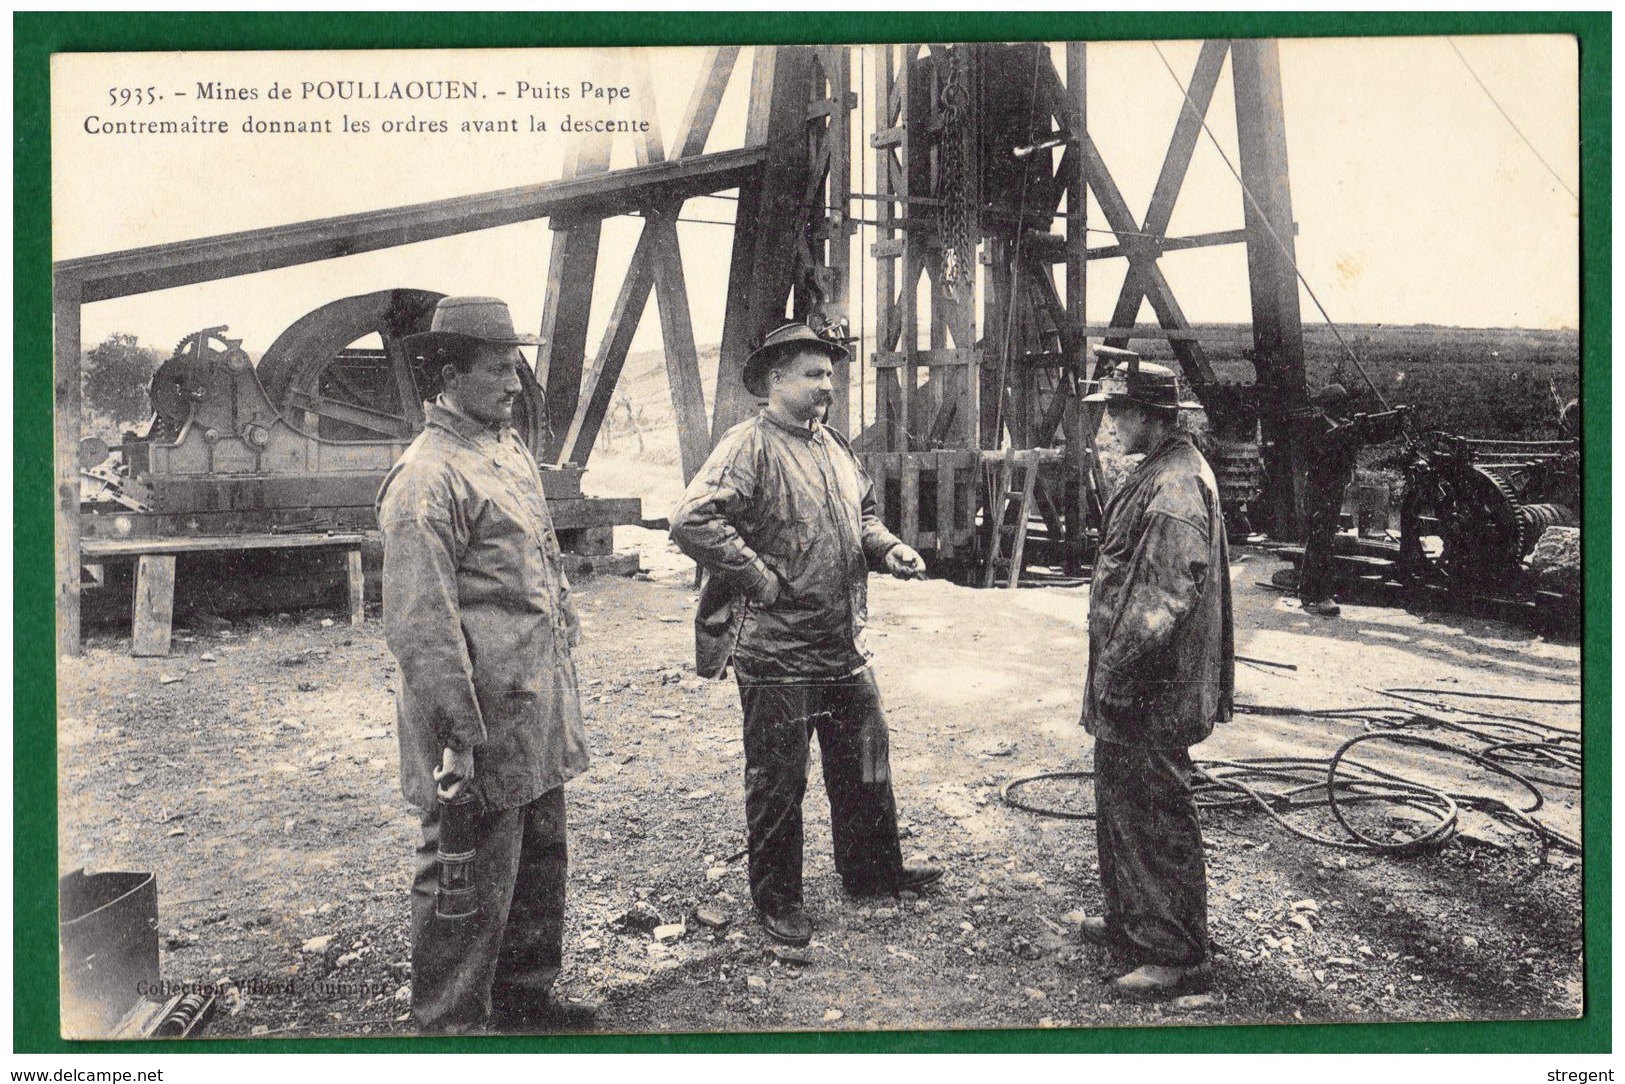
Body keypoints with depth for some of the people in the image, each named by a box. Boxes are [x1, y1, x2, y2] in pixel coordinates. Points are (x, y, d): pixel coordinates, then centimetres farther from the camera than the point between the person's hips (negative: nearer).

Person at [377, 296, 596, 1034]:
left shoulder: (511, 449, 12)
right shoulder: (427, 477, -17)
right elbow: (421, 626, -21)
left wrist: (564, 657, 20)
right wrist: (456, 738, -21)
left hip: (539, 713, 9)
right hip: (483, 729, -9)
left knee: (540, 861, 21)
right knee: (470, 883, 4)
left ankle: (525, 996, 39)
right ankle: (450, 1024, 22)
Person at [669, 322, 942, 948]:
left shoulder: (835, 447, 13)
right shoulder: (749, 446, -14)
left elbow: (861, 515, 26)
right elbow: (692, 522, -26)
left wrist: (886, 548, 5)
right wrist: (762, 579, -22)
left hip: (845, 647, 8)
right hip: (776, 654, -8)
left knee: (865, 762, 20)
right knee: (778, 779, 6)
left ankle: (874, 869, 39)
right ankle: (776, 898, 24)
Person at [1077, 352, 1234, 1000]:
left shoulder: (1175, 490, -21)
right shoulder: (1159, 474, 13)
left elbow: (1163, 601, -26)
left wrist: (1116, 674, -21)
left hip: (1152, 695, -11)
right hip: (1131, 689, 11)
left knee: (1156, 819, 1)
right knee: (1119, 808, 21)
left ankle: (1180, 956, 14)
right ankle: (1129, 922, 37)